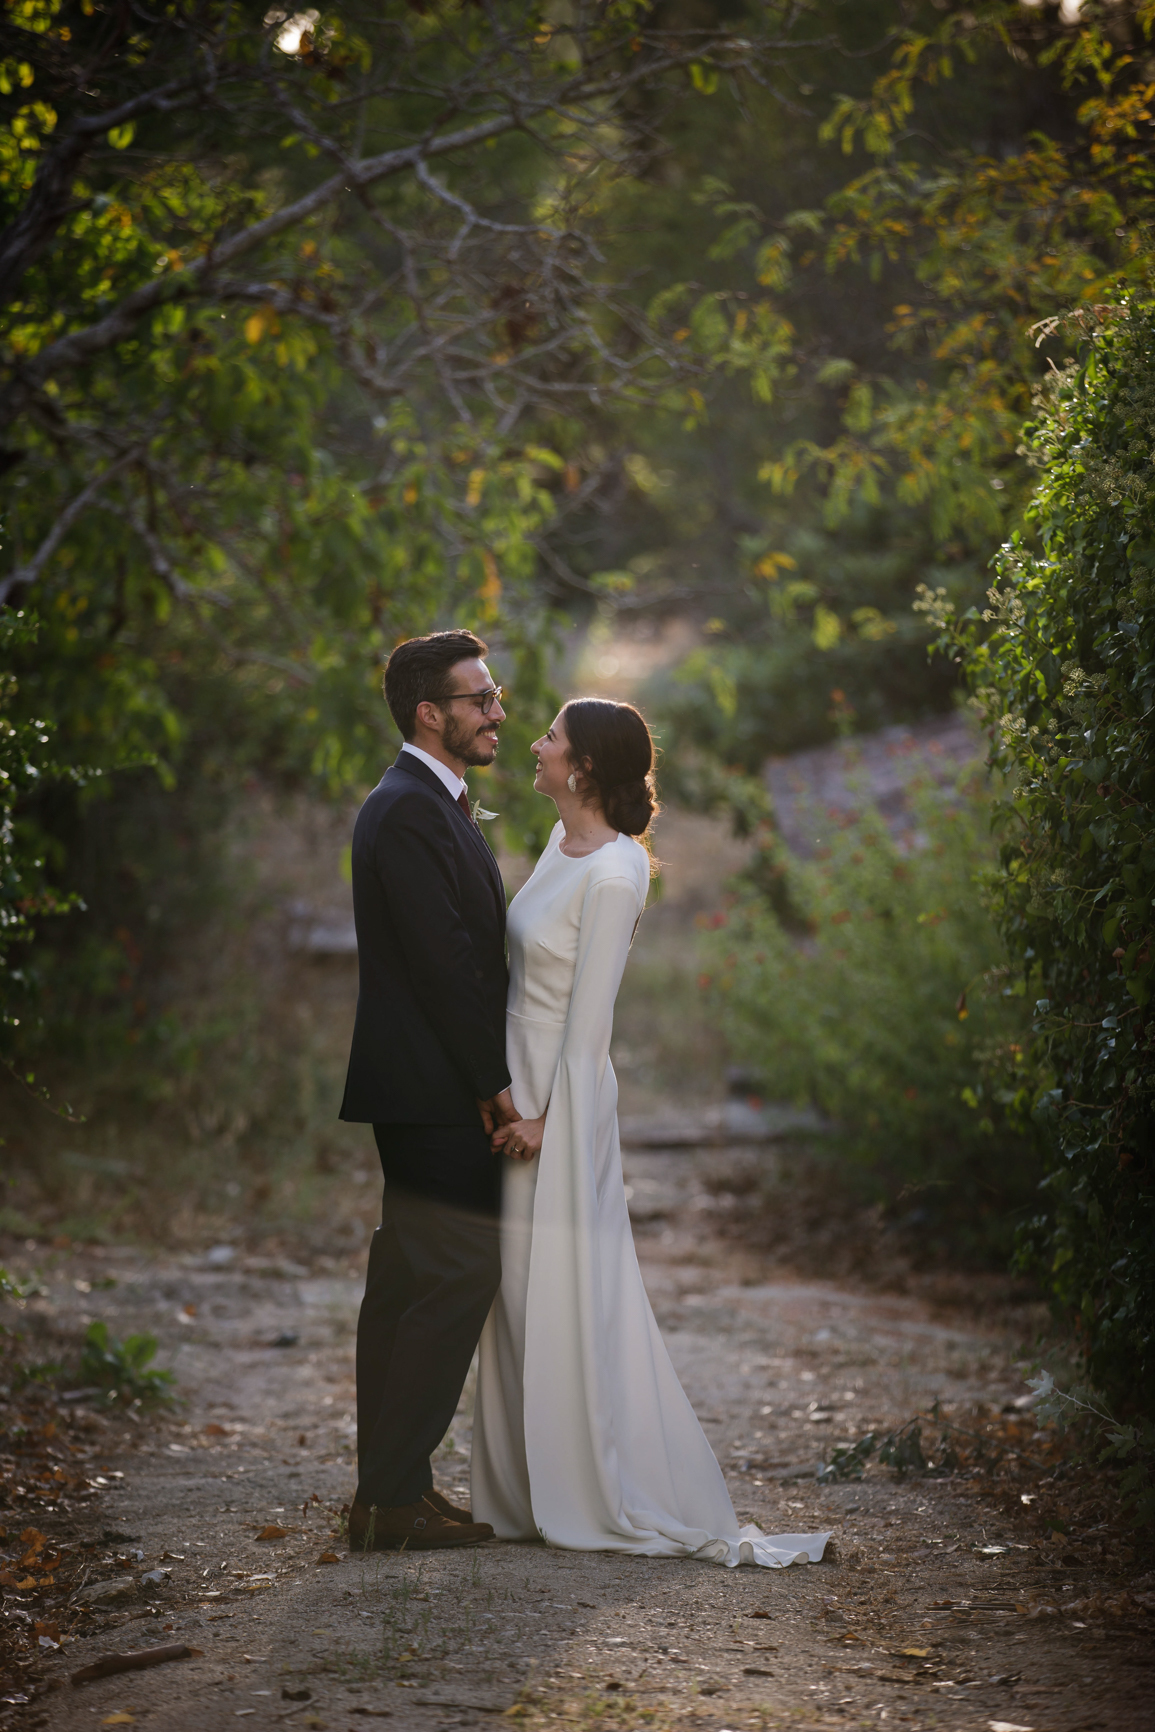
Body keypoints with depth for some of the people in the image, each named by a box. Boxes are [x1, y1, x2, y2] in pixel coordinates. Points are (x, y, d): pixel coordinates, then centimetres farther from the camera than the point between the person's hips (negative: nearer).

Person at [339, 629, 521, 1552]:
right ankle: (391, 1495, -6)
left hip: (428, 1092, 11)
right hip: (435, 1093, -11)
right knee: (456, 1277, -10)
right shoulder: (408, 813, -16)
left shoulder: (433, 806, 18)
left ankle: (389, 1488, 17)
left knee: (408, 1284, 12)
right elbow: (443, 959, -20)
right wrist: (495, 1082, -16)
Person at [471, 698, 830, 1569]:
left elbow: (589, 1014, -18)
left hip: (561, 1103, -9)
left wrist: (545, 1117, -16)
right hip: (521, 1091, 9)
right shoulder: (564, 841, 8)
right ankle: (533, 1493, 20)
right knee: (523, 1300, 12)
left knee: (571, 1297, -4)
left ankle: (635, 1501, 4)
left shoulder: (613, 874, -19)